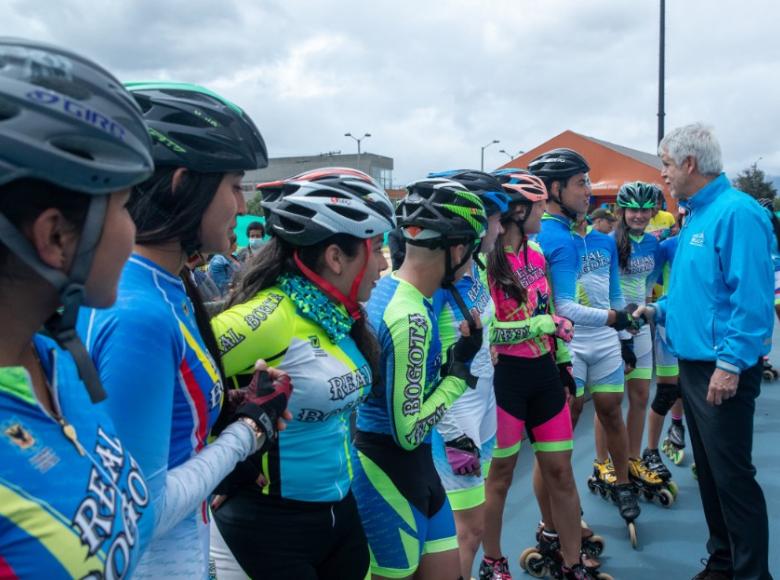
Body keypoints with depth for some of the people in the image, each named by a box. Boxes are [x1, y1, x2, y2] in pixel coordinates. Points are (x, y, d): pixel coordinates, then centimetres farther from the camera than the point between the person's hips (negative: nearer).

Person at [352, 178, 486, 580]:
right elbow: (409, 432, -23)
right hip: (391, 467, -9)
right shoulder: (411, 318, -26)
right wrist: (459, 367, -15)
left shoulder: (387, 286, 2)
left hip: (391, 459, 9)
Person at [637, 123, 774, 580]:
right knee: (709, 470, 17)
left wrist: (731, 363, -24)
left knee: (732, 474, -2)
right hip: (694, 364, 10)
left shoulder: (736, 212, -17)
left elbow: (751, 297, -22)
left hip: (722, 369, -10)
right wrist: (660, 311, 14)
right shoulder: (696, 215, 14)